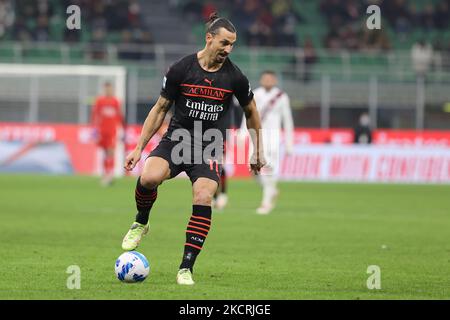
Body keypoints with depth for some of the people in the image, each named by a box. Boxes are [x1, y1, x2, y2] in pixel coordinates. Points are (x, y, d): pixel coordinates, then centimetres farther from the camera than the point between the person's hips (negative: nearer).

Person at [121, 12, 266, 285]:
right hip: (176, 139, 0)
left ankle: (186, 268, -13)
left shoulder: (234, 76, -2)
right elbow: (160, 108, 4)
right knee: (149, 177, -30)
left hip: (209, 148, 1)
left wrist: (258, 152, 19)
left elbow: (251, 112, 15)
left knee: (203, 198, -22)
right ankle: (141, 223, 2)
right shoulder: (181, 69, -5)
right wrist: (139, 147, 2)